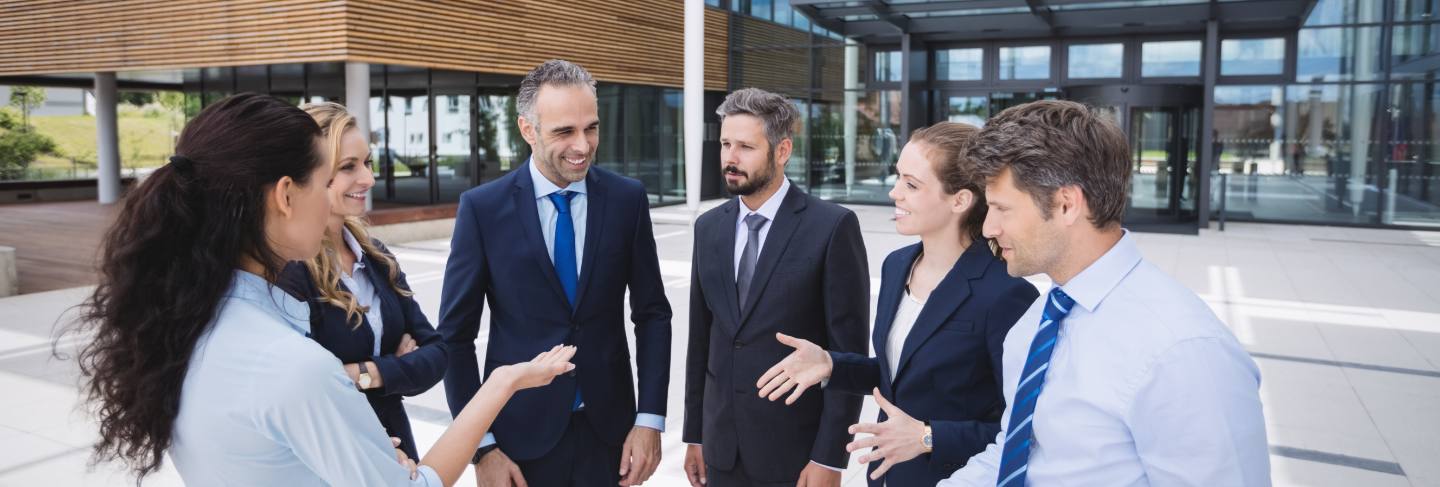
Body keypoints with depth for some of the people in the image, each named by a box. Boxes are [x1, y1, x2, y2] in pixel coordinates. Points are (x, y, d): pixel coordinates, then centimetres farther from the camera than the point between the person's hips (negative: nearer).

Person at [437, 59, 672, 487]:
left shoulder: (627, 199, -4)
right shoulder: (483, 208, -8)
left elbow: (652, 314, 1)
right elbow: (456, 334, -5)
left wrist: (651, 419, -6)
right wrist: (481, 447, -8)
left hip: (609, 429, 2)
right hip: (521, 434, -1)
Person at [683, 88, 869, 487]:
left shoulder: (832, 226, -12)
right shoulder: (709, 227, 4)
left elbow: (848, 351, -12)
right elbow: (700, 337, 8)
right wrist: (694, 434, 10)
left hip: (796, 447, -4)